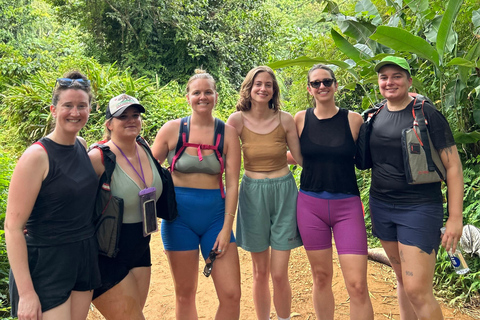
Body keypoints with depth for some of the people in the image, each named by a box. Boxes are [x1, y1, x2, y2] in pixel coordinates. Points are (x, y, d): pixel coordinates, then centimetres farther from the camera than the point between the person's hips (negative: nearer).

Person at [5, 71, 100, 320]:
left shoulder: (82, 146, 3)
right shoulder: (37, 156, -16)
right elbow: (13, 227, -17)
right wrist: (26, 292, -19)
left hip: (85, 259, 7)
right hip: (46, 265, -7)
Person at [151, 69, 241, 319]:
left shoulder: (227, 133, 0)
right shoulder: (172, 129, -1)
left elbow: (232, 183, -2)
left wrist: (226, 228, -6)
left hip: (215, 215, 1)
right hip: (179, 215, 0)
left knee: (231, 295, -1)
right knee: (185, 294, 11)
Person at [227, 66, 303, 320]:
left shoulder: (285, 119, -3)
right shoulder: (237, 120, -5)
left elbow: (301, 157, 6)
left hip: (283, 193, 0)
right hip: (253, 194, 0)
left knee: (280, 274, 1)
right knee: (260, 273, 11)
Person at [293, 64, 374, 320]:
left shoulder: (353, 119, -2)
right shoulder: (301, 119, 2)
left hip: (347, 205, -1)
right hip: (310, 205, 2)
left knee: (357, 285, -6)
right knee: (321, 277, 12)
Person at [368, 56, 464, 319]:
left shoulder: (427, 113, -9)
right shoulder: (375, 116, 6)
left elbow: (453, 165, -10)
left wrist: (455, 217, -13)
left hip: (419, 208, -5)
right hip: (381, 206, 5)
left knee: (418, 291, -8)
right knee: (402, 279, 16)